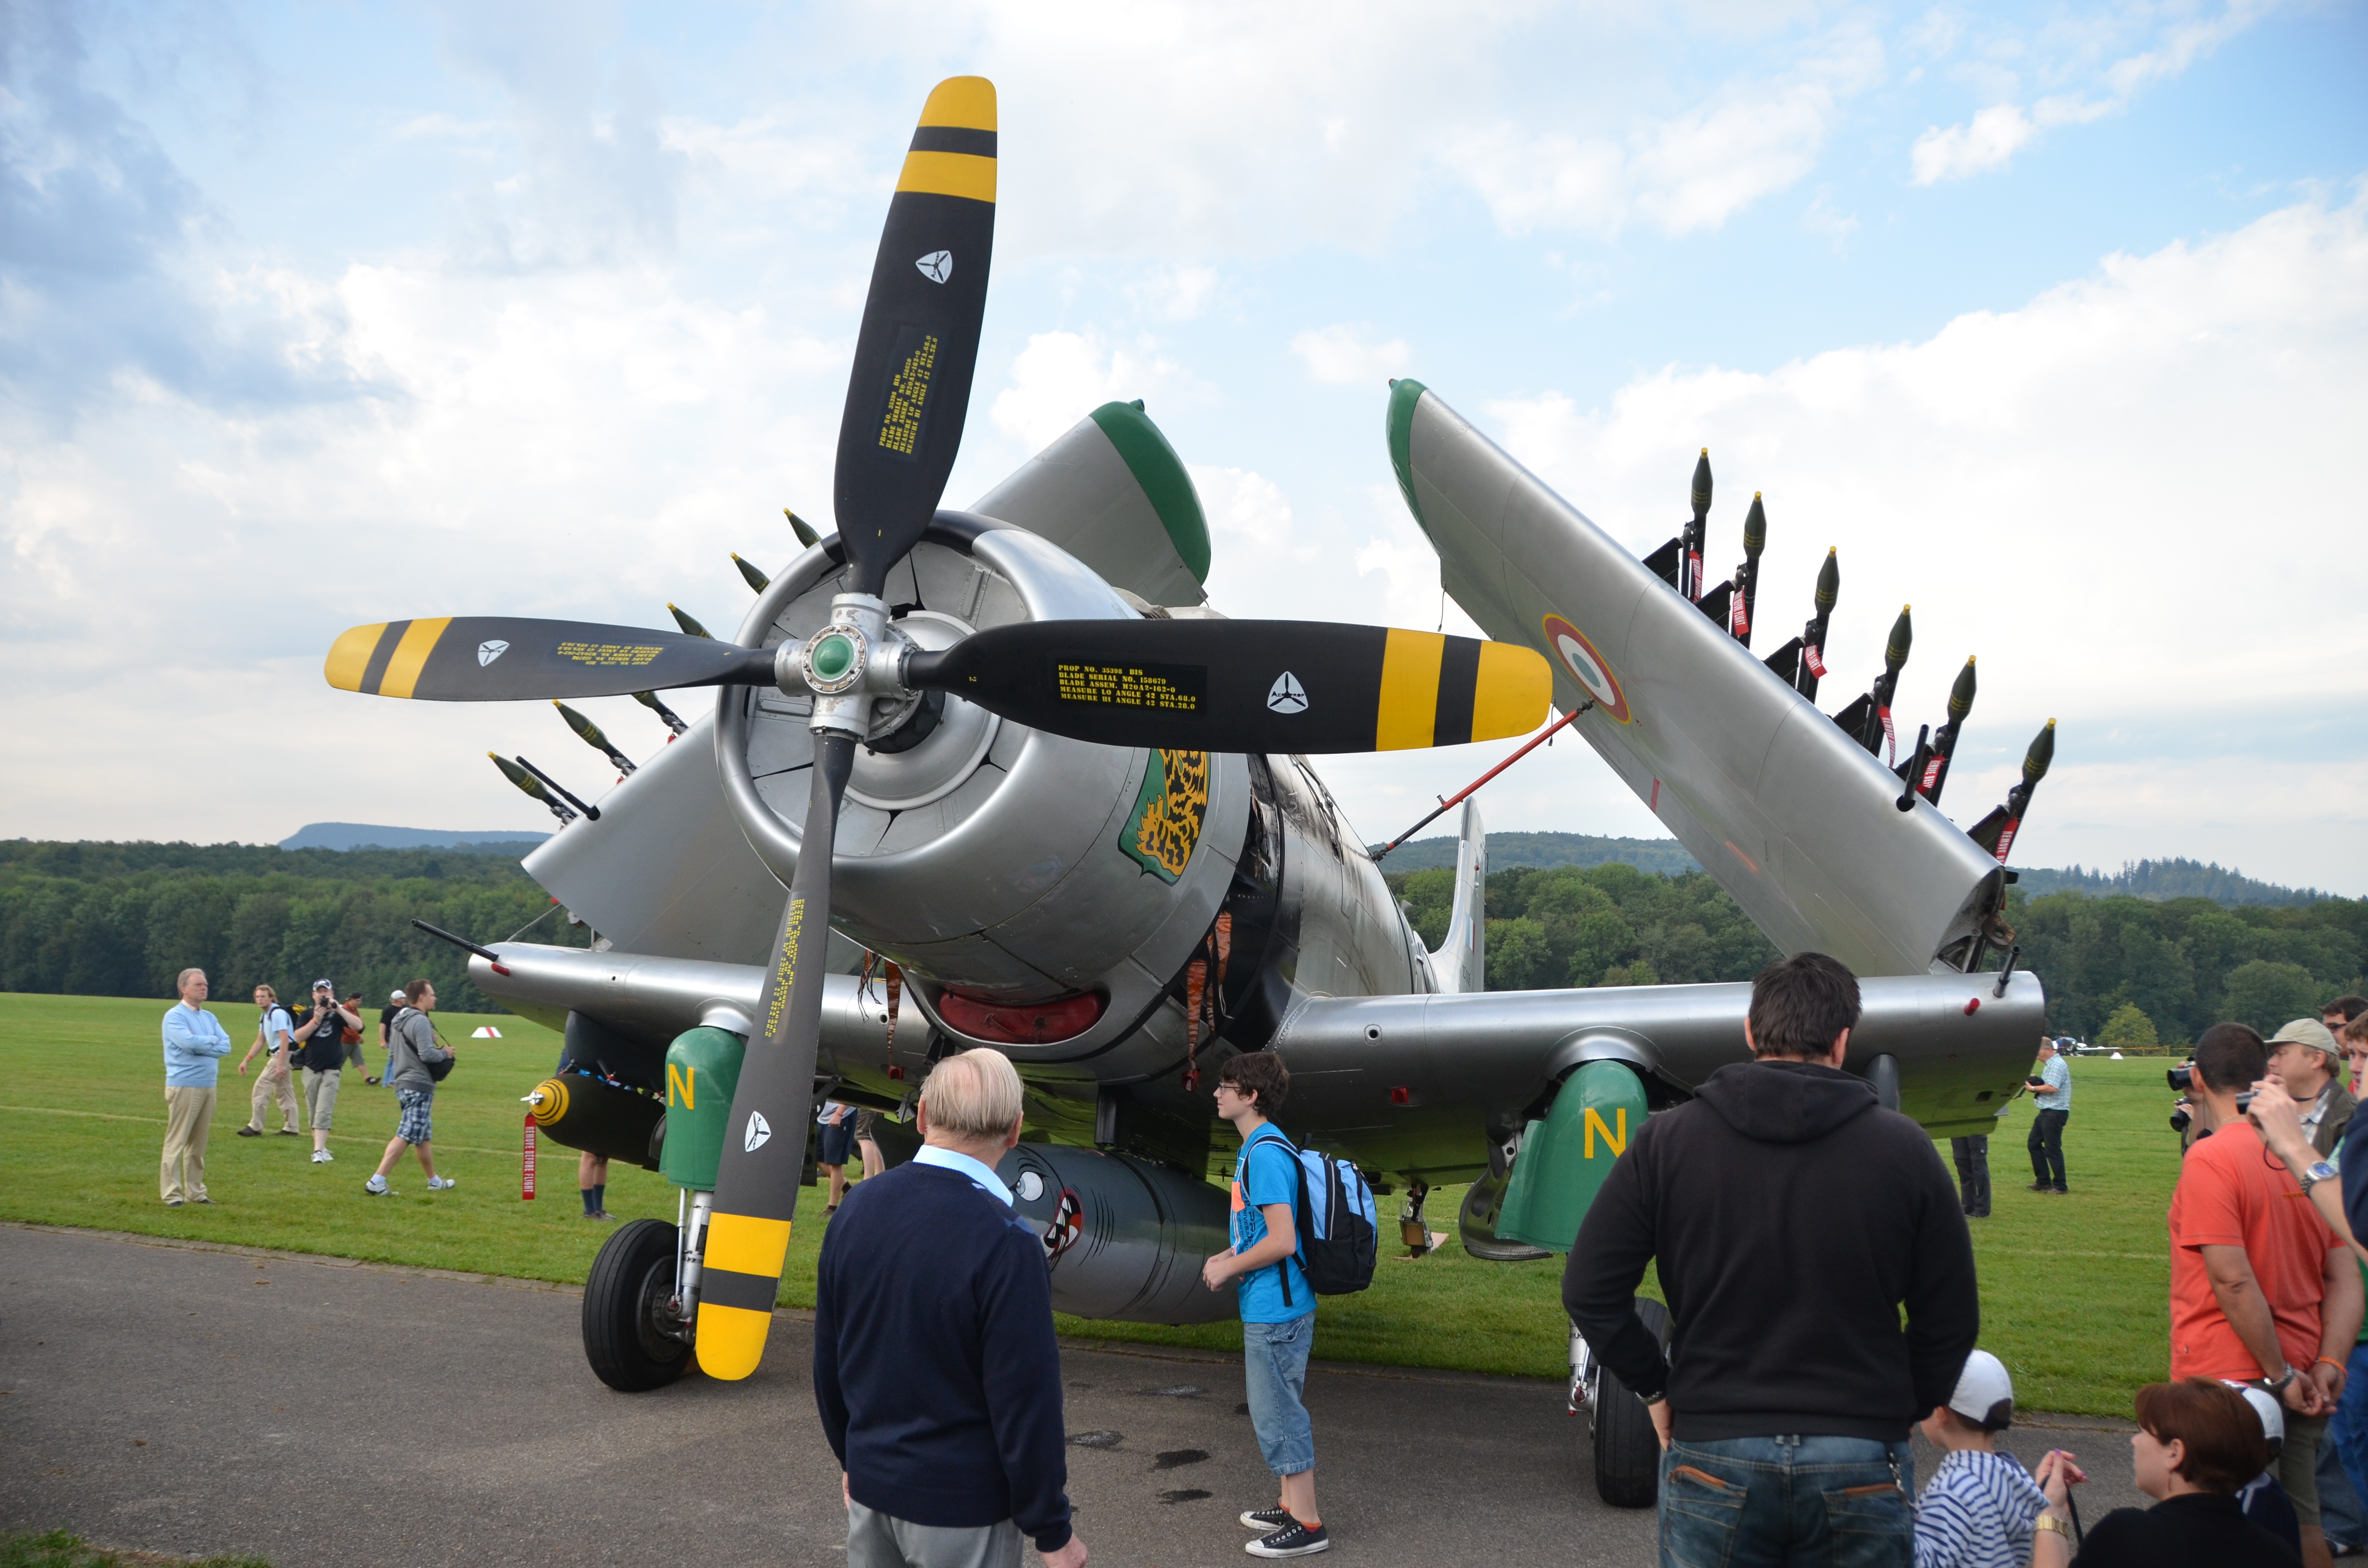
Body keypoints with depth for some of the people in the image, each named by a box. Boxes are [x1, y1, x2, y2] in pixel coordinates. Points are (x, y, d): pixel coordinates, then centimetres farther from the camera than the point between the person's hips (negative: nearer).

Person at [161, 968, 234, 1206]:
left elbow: (226, 1045, 4)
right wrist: (212, 1040, -2)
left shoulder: (209, 1018, 16)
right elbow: (189, 1042, -20)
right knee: (176, 1141, -5)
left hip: (208, 1086, 7)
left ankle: (195, 1191, 16)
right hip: (184, 1086, -7)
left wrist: (200, 1047, -10)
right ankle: (171, 1193, -4)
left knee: (198, 1142, 10)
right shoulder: (174, 1016, -4)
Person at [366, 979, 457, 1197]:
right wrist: (445, 1053, -5)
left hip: (403, 1084, 10)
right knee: (406, 1136, -10)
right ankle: (376, 1182, -15)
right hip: (419, 1086, -10)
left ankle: (435, 1181, 28)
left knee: (423, 1136, 18)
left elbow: (392, 1054, 21)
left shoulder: (400, 1021, 15)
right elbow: (427, 1054, -22)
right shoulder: (420, 1021, -14)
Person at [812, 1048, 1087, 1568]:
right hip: (961, 1505, -6)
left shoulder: (855, 1209, -3)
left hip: (871, 1488, 6)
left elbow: (828, 1358, 7)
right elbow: (1026, 1403, -19)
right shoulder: (1006, 1244, -22)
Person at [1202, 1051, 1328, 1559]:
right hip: (1275, 1307, 10)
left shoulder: (1264, 1153, -21)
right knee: (1280, 1410, 19)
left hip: (1274, 1310, -10)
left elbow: (1282, 1240, -25)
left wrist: (1229, 1268, -13)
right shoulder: (1258, 1146, 11)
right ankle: (1292, 1505, 30)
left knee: (1277, 1415, -1)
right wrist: (1230, 1256, 9)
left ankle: (1307, 1526, 7)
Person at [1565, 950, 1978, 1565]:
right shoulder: (1904, 1149, -3)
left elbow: (1589, 1293, -3)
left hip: (1711, 1460, 0)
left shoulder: (1665, 1141, -3)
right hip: (1862, 1466, 0)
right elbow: (1950, 1322, 3)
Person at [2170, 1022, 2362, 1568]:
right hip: (2303, 1384, 7)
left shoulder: (2209, 1159, -15)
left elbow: (2234, 1281, -21)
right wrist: (2329, 1365, -2)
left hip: (2226, 1380, -7)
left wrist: (2280, 1375, -13)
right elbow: (2346, 1279, 4)